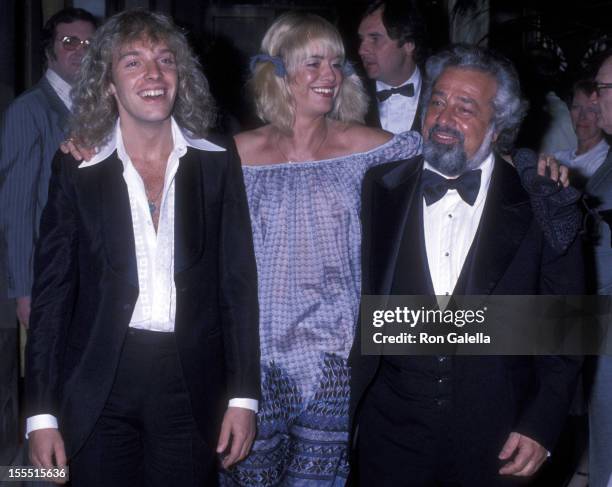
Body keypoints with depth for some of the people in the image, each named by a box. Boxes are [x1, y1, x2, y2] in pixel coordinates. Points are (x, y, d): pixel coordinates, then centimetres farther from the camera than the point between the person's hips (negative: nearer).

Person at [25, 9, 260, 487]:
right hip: (100, 388, 0)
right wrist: (41, 414, -2)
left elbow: (239, 282, 3)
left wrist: (244, 396, -1)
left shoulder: (218, 162, 3)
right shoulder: (77, 169, 1)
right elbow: (52, 291, 1)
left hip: (192, 384, 1)